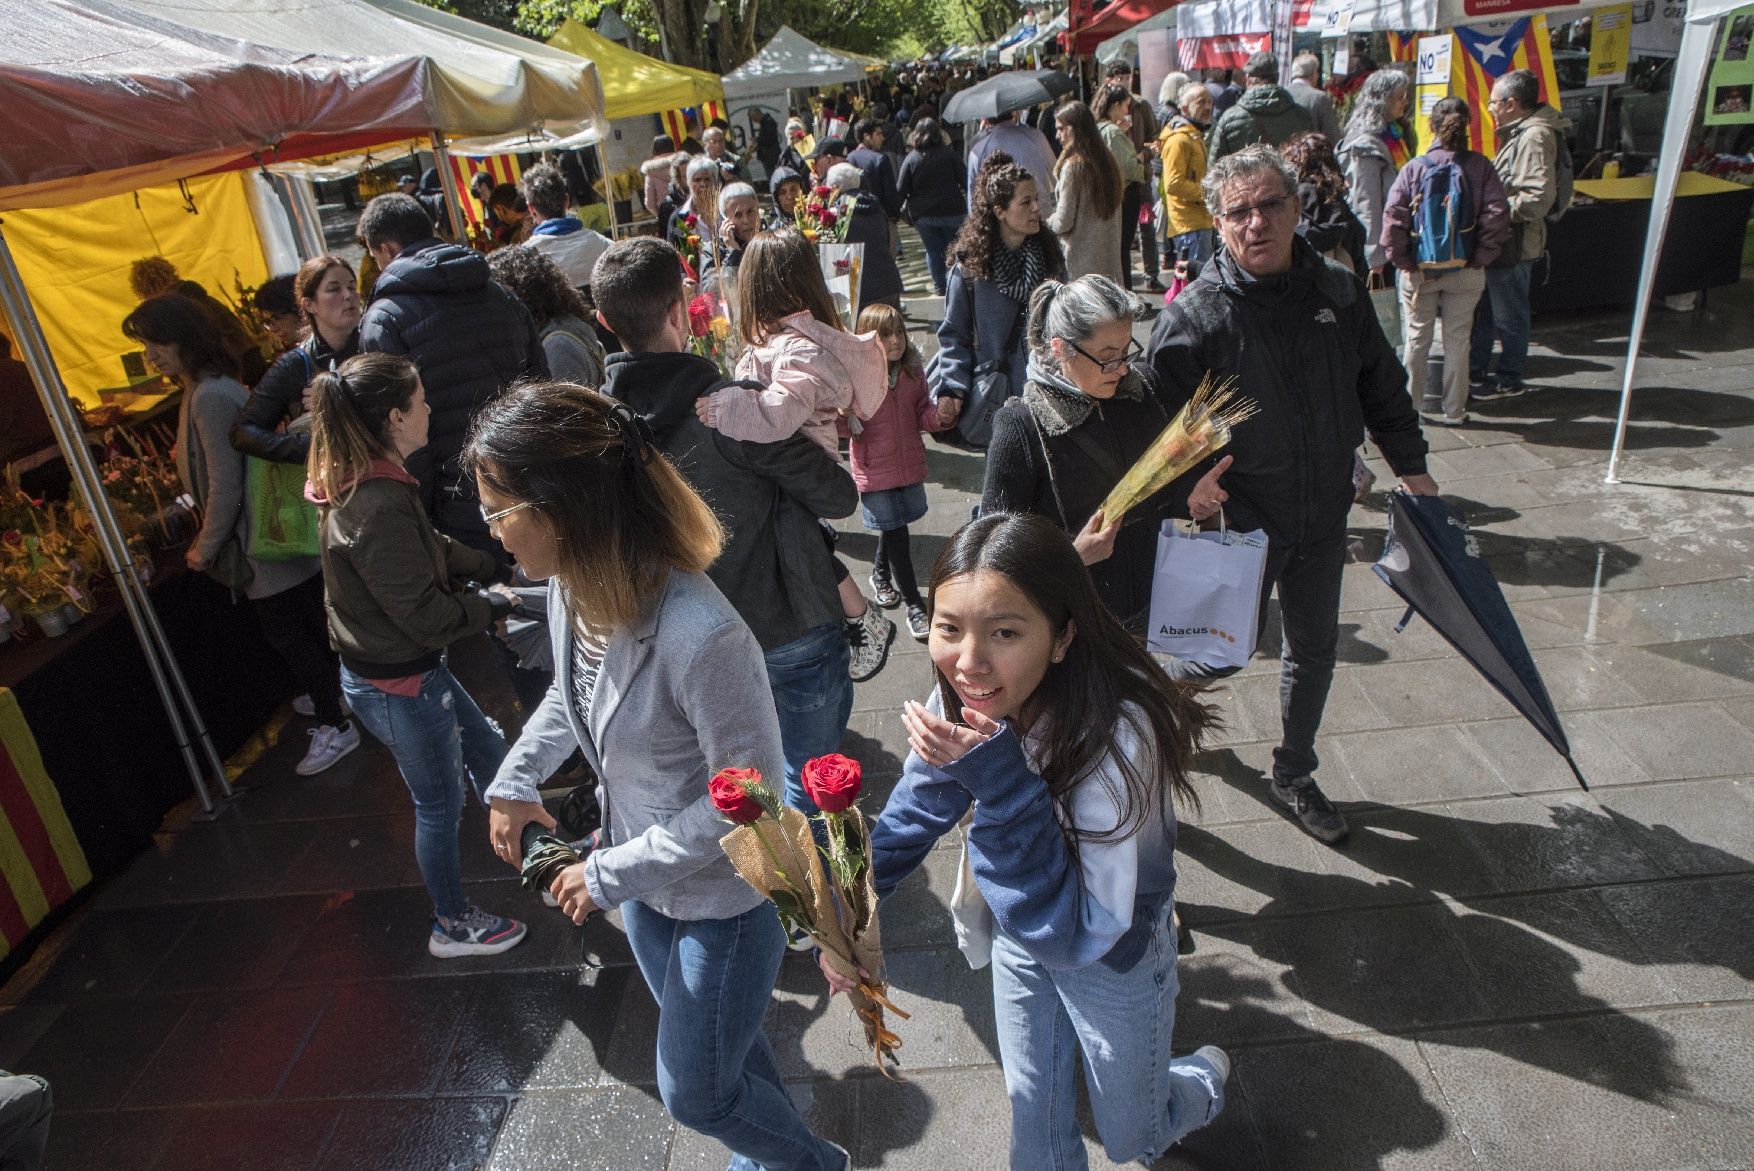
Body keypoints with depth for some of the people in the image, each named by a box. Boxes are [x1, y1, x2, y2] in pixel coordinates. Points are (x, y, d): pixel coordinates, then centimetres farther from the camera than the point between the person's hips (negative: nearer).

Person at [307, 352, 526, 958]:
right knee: (440, 802, 11)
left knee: (487, 751, 24)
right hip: (398, 684, -10)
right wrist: (492, 603, -10)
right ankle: (454, 926, 33)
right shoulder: (379, 508, -31)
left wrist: (494, 567, 4)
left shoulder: (363, 484, 0)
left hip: (409, 665, 10)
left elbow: (435, 551, 11)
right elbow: (427, 614, -26)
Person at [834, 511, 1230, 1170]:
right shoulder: (962, 697, -22)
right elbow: (917, 806, -1)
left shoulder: (1117, 734, -41)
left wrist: (997, 776, -46)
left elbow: (1079, 936, -38)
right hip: (1017, 940, 4)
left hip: (1115, 961, -4)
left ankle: (1202, 1081, 54)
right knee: (1034, 1116, 26)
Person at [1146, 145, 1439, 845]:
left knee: (1315, 646, 15)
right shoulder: (1195, 313, -15)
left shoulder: (1339, 294, -1)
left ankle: (1294, 775, 36)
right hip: (1240, 517, -5)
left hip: (1325, 516, 5)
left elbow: (1383, 387, 11)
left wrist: (1411, 466, 13)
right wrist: (1185, 484, -23)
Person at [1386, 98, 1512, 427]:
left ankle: (1409, 405, 20)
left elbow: (1393, 220, -15)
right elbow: (1497, 215, -12)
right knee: (1457, 341, 10)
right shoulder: (1479, 166, -5)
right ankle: (1453, 410, 18)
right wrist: (1480, 258, -3)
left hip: (1420, 269, -1)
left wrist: (1403, 261, -7)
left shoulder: (1414, 168, -7)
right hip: (1465, 272, 1)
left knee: (1417, 339, 13)